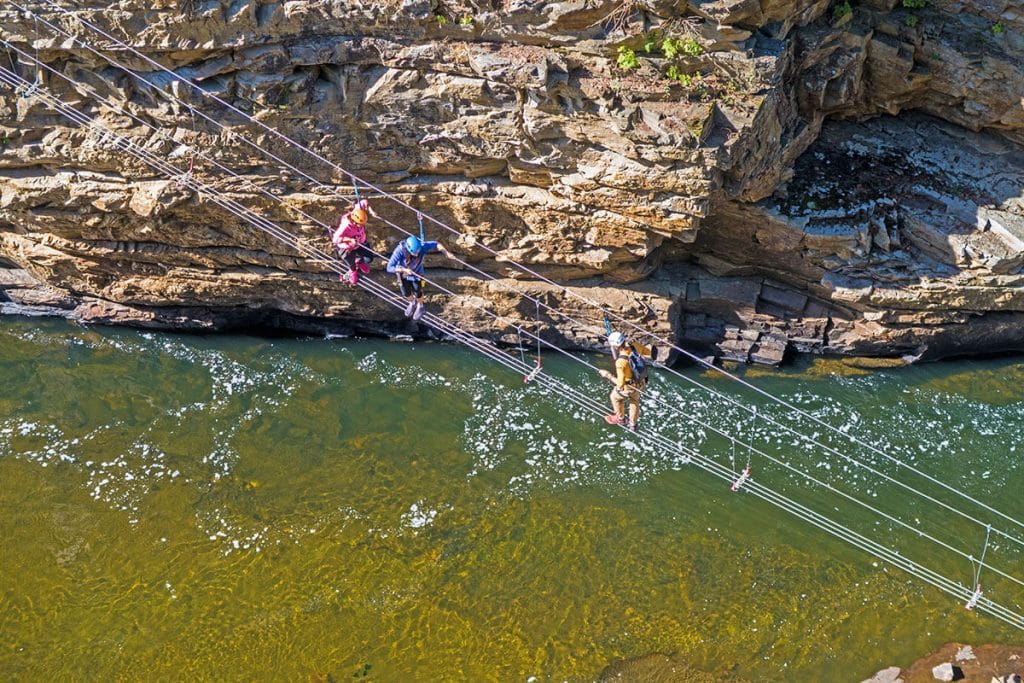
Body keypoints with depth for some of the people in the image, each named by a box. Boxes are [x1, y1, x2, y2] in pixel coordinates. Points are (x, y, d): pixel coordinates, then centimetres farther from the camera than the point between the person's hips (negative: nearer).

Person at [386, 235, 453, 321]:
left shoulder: (422, 246, -38)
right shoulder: (399, 251, -42)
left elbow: (436, 245, -22)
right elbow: (389, 268, -40)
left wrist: (446, 252, -38)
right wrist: (404, 270, -52)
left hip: (416, 272, 0)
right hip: (402, 271, 0)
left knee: (417, 293, 17)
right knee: (406, 293, 20)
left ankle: (420, 306, 50)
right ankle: (412, 303, 54)